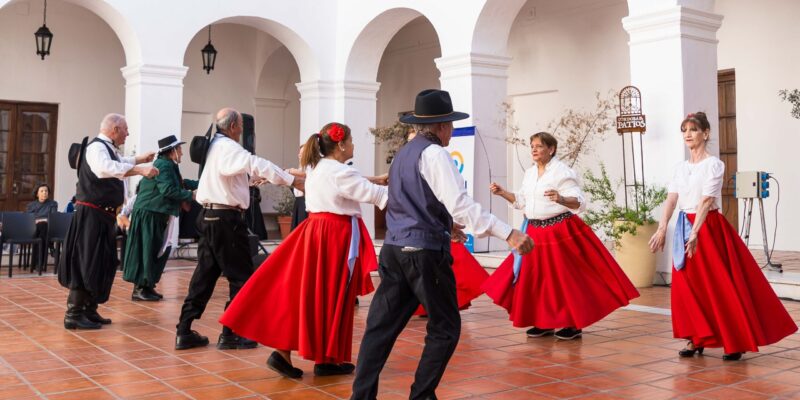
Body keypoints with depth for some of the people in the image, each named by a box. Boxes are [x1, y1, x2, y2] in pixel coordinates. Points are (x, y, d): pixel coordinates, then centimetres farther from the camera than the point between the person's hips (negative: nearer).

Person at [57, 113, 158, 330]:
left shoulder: (108, 149, 14)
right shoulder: (97, 147, -16)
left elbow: (119, 163, 39)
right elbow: (106, 168, -40)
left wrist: (140, 159, 38)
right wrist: (139, 169, -45)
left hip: (103, 214, 10)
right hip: (91, 214, -10)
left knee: (102, 263, 15)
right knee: (86, 263, -7)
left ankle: (89, 310, 25)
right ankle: (73, 315, -2)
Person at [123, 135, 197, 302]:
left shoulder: (167, 165, 17)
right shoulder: (164, 165, -16)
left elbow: (180, 183, 22)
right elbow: (168, 190, -24)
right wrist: (190, 195, -16)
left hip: (155, 214, 10)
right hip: (149, 214, -10)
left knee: (156, 251, 13)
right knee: (148, 251, -6)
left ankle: (146, 286, 20)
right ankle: (140, 289, -1)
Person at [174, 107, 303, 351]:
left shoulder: (215, 146, 17)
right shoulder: (227, 147, -12)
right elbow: (256, 165, -25)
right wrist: (293, 181, -27)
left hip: (209, 216, 9)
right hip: (226, 219, -9)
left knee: (205, 273, 12)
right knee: (241, 276, -1)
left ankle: (185, 331, 12)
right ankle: (230, 334, 4)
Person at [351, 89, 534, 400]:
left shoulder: (402, 154, 18)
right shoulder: (434, 153, -10)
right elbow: (461, 204, -21)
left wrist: (443, 225, 39)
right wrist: (508, 233, -25)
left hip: (394, 248, 8)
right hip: (425, 253, -8)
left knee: (382, 326, 7)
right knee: (445, 329, 5)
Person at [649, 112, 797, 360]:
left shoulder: (713, 164, -8)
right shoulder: (680, 167, 11)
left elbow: (706, 200, -19)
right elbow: (671, 199, 1)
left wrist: (695, 232, -30)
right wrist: (662, 230, -12)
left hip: (709, 227, -6)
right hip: (685, 227, 6)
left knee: (720, 285, -3)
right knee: (688, 285, 6)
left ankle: (735, 342, 7)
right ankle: (696, 340, 15)